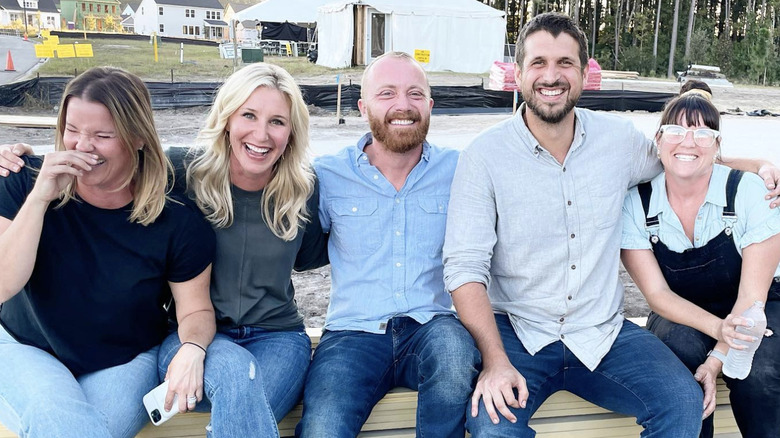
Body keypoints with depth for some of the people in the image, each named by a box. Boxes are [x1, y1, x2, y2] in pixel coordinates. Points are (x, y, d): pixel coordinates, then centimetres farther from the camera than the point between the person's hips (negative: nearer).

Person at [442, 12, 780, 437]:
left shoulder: (620, 139, 2)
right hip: (515, 333, -3)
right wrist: (496, 362, -23)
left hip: (603, 332, 3)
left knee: (683, 401, -20)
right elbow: (465, 267, -12)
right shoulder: (484, 155, -8)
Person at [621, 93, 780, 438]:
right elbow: (657, 293, -13)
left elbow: (752, 295, -16)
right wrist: (719, 329, -31)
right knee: (680, 345, -33)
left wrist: (716, 361, -28)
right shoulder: (636, 203, -14)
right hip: (681, 316, 1)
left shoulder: (749, 192, -17)